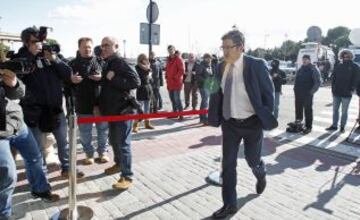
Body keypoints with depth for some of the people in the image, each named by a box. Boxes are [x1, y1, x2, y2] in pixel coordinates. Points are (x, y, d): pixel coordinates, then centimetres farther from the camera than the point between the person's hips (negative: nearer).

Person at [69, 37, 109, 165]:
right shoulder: (73, 64, 5)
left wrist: (102, 78, -14)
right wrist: (71, 80, -15)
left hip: (101, 102, 0)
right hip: (83, 104, 0)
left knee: (103, 129, 11)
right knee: (84, 132, 8)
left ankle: (103, 152, 28)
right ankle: (89, 154, 26)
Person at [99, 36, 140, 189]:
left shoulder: (121, 63, -13)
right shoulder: (107, 64, 13)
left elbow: (136, 82, -24)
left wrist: (114, 79, -23)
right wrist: (100, 106, 14)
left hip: (123, 110, -9)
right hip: (111, 110, 9)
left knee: (123, 143, -7)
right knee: (113, 140, 20)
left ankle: (127, 177, -1)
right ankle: (119, 163, 39)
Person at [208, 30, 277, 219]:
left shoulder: (256, 65, -13)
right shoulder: (221, 67, 1)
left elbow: (268, 92, -7)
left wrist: (266, 118, -8)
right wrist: (216, 116, 0)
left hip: (251, 123, -3)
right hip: (229, 123, 4)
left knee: (252, 160, 15)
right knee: (228, 164, 4)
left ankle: (261, 176, 53)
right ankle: (229, 205, 20)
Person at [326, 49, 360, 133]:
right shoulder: (338, 66, 10)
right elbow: (333, 77, 10)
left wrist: (352, 89, -12)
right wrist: (333, 87, 1)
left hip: (346, 93, -3)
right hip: (336, 92, 4)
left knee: (344, 111, 5)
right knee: (335, 110, 9)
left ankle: (342, 127, 16)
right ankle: (334, 125, 19)